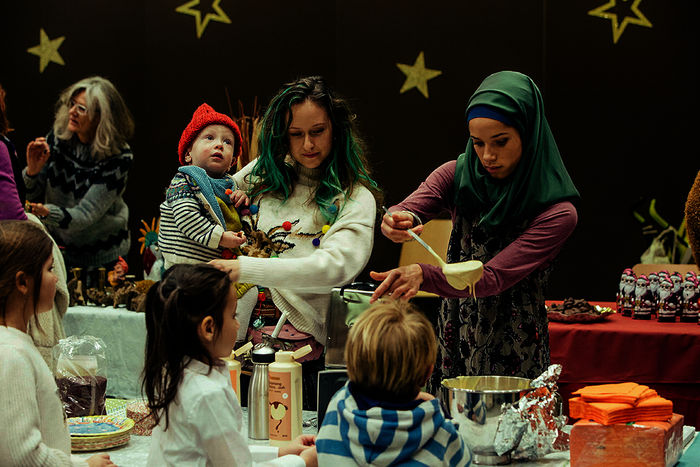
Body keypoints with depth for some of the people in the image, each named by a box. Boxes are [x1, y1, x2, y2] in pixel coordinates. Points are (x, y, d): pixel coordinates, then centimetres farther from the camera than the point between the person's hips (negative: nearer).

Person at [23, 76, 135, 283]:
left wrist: (48, 212, -43)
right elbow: (32, 197, -2)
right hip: (57, 247, 4)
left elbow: (85, 216, -25)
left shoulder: (118, 157, -21)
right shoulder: (58, 137, -9)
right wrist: (33, 171, -23)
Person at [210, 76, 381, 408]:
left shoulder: (355, 199, 1)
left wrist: (247, 269, -24)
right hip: (240, 334, 3)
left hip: (305, 350, -3)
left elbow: (337, 265, -17)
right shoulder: (262, 174, 13)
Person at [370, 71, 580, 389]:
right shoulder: (459, 175, 2)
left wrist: (422, 275, -36)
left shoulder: (557, 213, -12)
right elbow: (403, 212, -10)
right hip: (453, 345, 3)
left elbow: (493, 278, -20)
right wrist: (397, 223, -36)